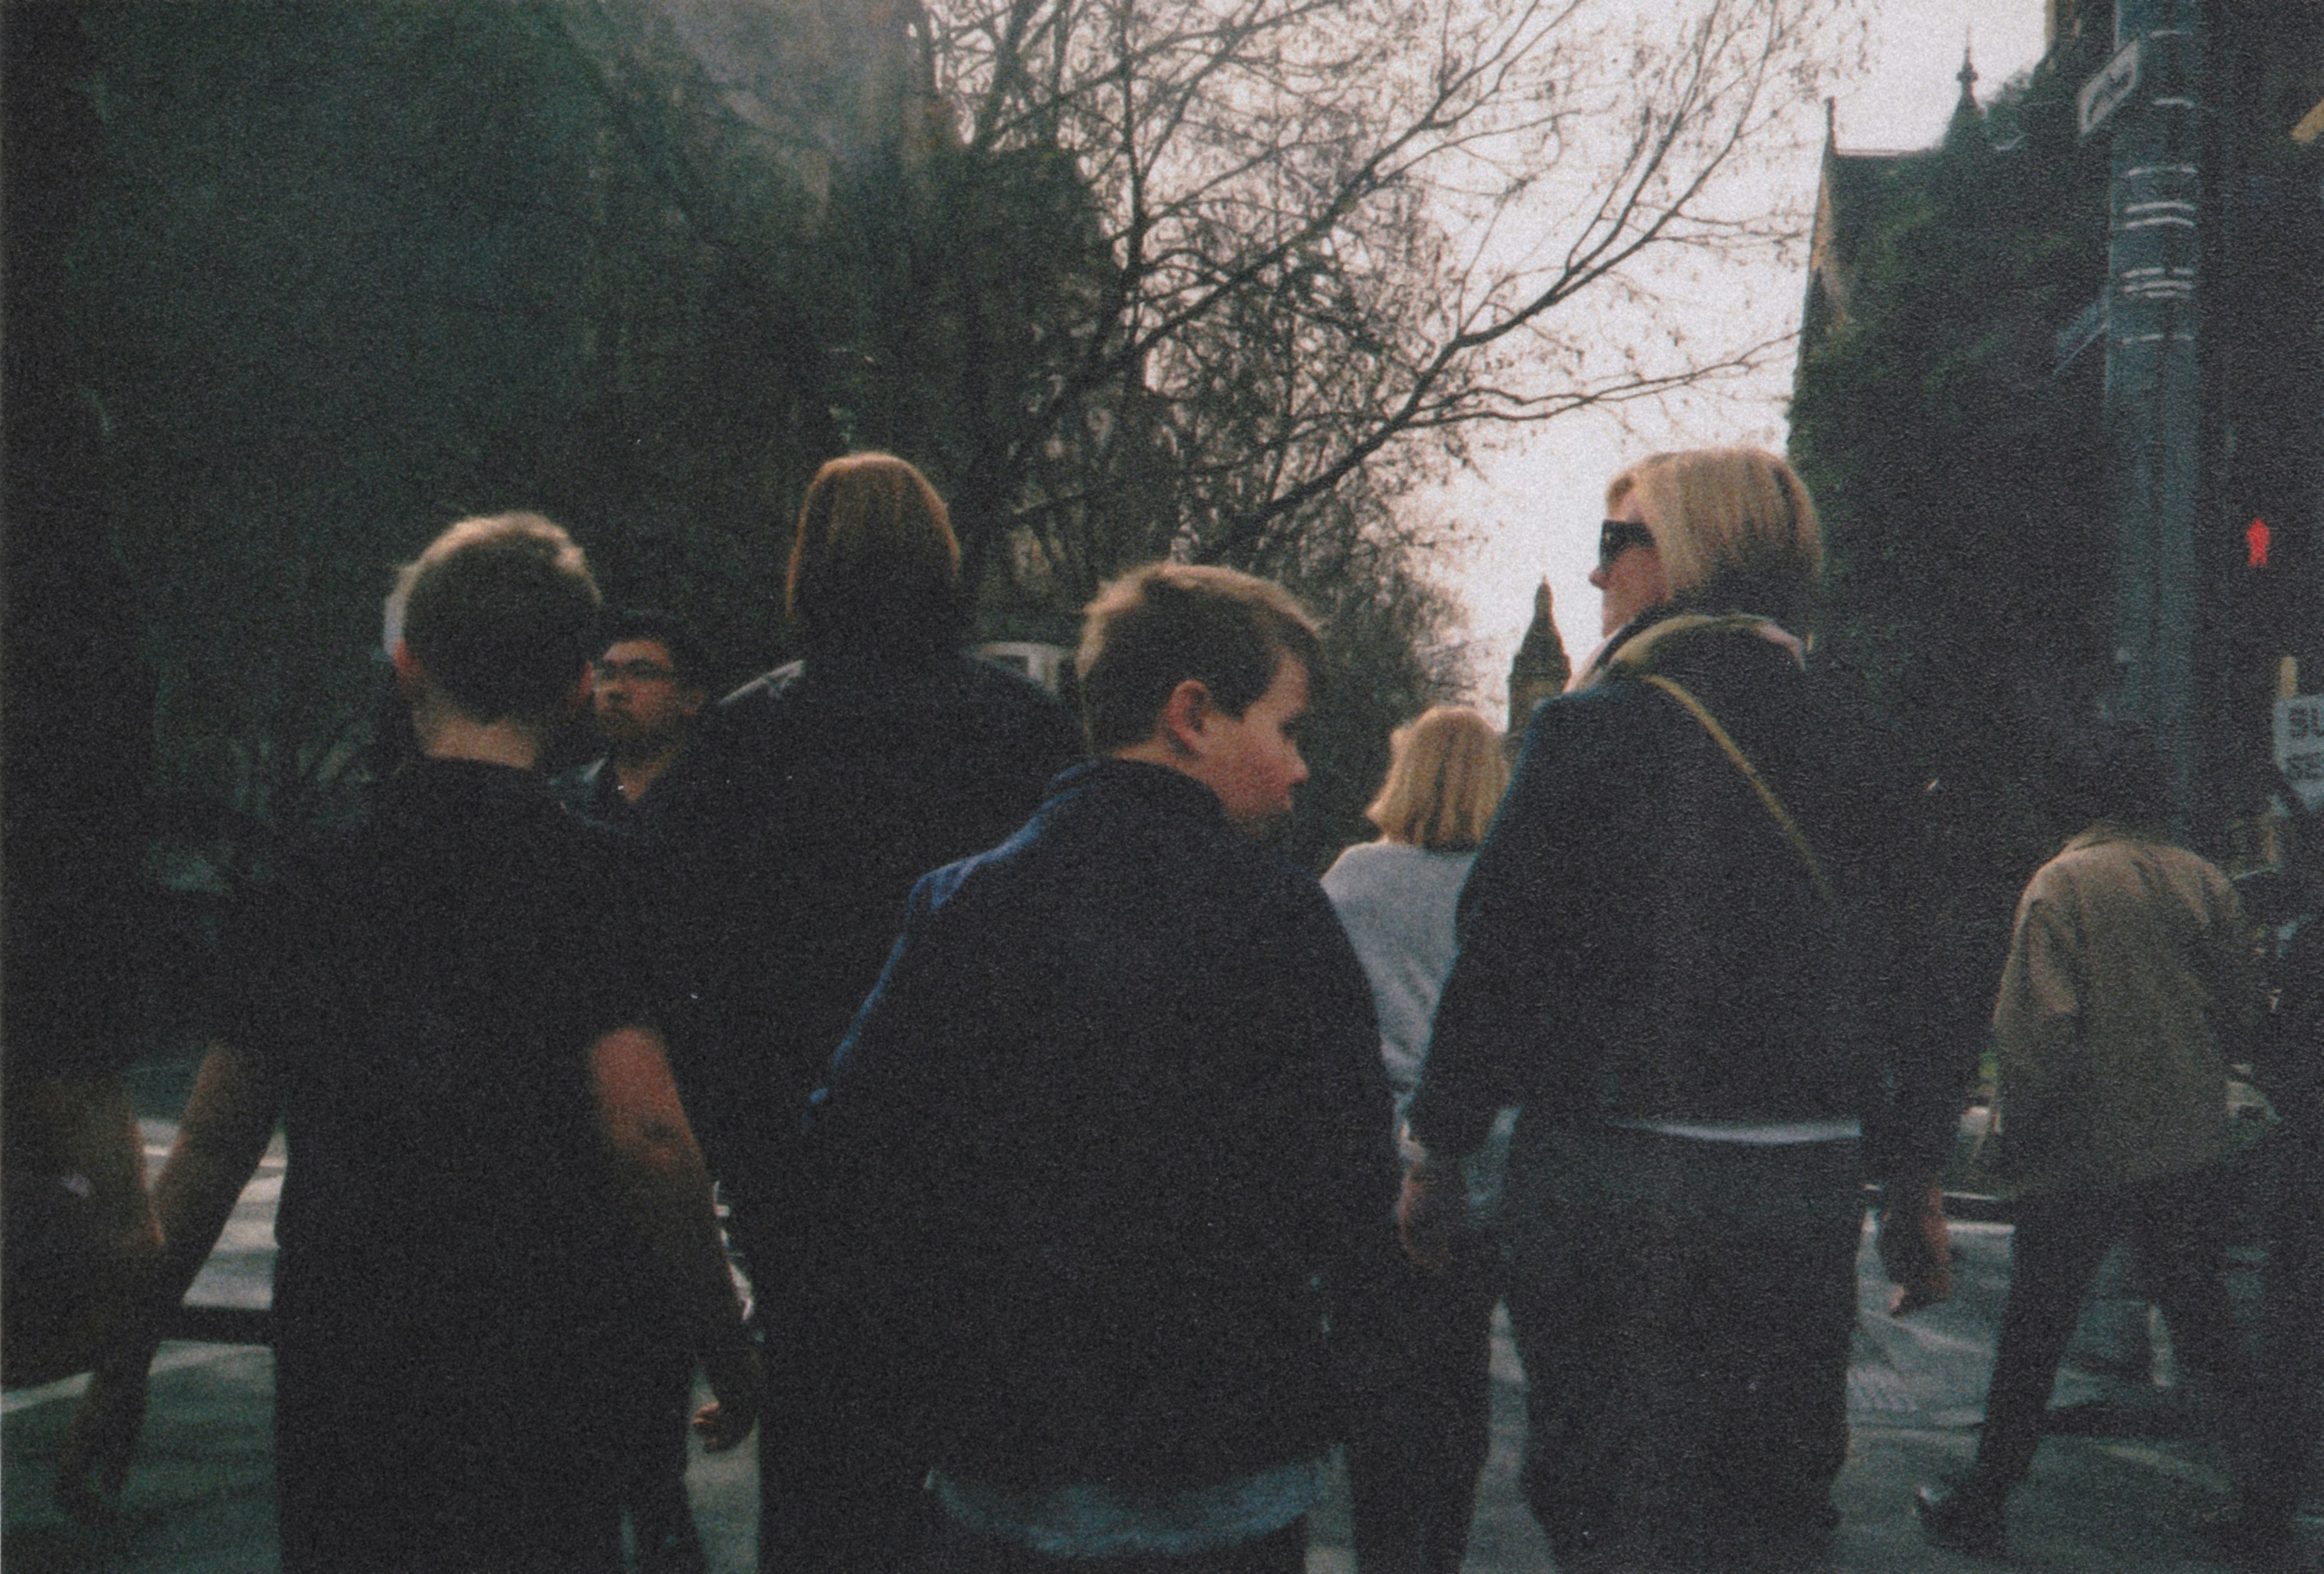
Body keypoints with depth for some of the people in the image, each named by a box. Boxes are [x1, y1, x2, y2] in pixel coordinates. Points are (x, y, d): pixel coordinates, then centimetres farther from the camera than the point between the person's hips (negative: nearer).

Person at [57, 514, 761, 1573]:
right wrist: (730, 1355, -7)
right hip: (533, 1391, -4)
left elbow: (212, 1143, 9)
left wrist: (123, 1367, 18)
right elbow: (644, 1133, -18)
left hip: (331, 1379, 4)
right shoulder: (581, 869, -10)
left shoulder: (315, 880, 4)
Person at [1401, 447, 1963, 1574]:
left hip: (1613, 1179, -4)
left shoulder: (1593, 729, -9)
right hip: (1806, 1185, 5)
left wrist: (1439, 1152, 2)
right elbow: (1907, 981, 9)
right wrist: (1913, 1186, 18)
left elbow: (1500, 961, -9)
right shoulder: (1856, 748, 6)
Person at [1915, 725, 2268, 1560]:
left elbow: (2035, 1027, -17)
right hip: (2193, 1149, 4)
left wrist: (2016, 1131, -5)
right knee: (2203, 1318, 18)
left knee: (2034, 1334, 5)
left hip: (2084, 1153, -4)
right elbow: (2245, 1012, 8)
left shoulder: (2061, 883, -12)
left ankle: (1981, 1505, 13)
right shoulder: (2205, 882, 2)